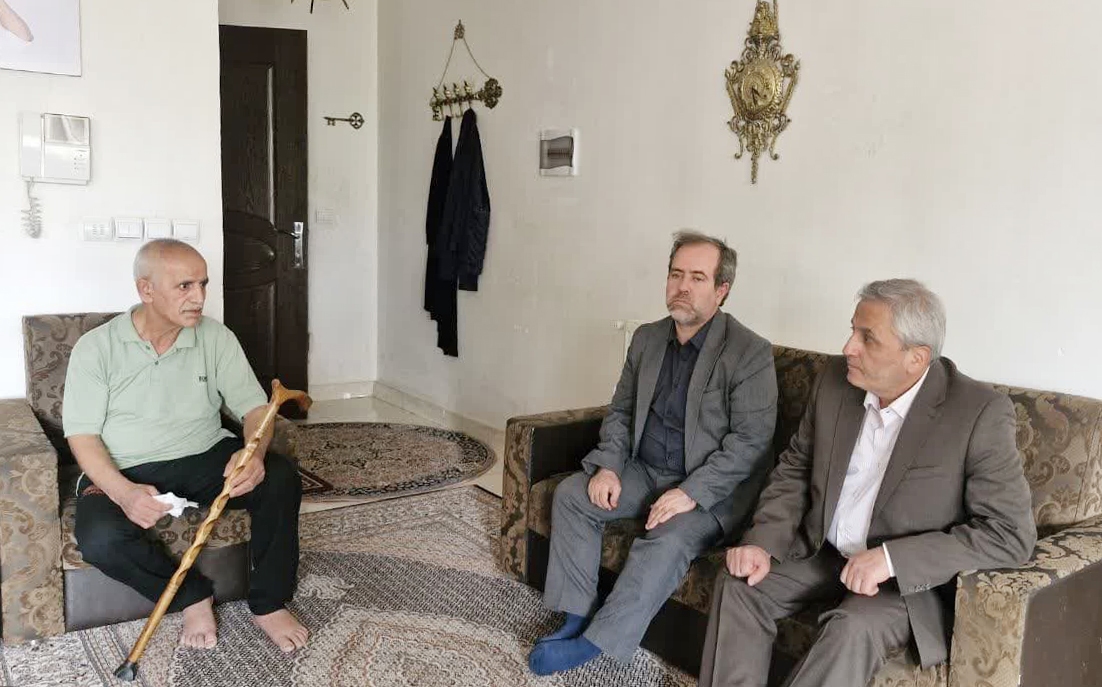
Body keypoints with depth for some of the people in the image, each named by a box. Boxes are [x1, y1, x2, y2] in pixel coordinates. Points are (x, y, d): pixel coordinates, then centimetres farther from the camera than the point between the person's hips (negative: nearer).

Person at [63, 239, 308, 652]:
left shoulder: (216, 338, 0)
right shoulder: (95, 349, -6)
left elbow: (254, 406, -3)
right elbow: (82, 434, -8)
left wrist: (255, 451, -28)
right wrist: (122, 491, -27)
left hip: (204, 459, 2)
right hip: (123, 472, -1)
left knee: (281, 478, -24)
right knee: (99, 538, -32)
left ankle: (269, 602, -10)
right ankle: (193, 595, -6)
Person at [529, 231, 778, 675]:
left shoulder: (750, 353, -14)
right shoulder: (647, 338, 6)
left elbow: (751, 441, -18)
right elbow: (620, 410, 12)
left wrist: (692, 492, -26)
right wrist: (608, 465, -5)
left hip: (712, 488, -6)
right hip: (643, 471, 6)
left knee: (668, 540, -31)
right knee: (571, 494, -11)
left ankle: (594, 642, -17)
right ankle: (577, 617, -6)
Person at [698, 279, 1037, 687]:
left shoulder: (980, 413, -19)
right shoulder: (835, 380, -3)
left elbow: (1012, 534, -19)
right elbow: (795, 469, 7)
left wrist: (892, 558, -27)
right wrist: (763, 543, -10)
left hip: (912, 576, -5)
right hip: (824, 553, 5)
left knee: (853, 629, -31)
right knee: (738, 585, -14)